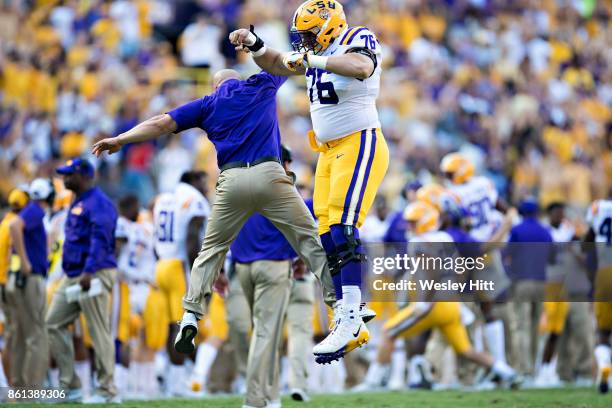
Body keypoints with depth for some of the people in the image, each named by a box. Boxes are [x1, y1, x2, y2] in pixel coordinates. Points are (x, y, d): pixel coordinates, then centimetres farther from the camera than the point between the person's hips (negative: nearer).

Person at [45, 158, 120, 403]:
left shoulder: (99, 203, -11)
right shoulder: (77, 203, 20)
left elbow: (100, 240, -23)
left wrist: (89, 272, -32)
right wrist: (74, 272, 21)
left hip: (95, 274, -10)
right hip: (72, 276, 10)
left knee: (99, 332, -7)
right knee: (54, 324, 5)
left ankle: (108, 392, -3)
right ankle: (69, 386, 8)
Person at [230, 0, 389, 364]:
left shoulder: (356, 41, -10)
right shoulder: (317, 53, 13)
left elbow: (361, 67, -33)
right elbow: (277, 65, 24)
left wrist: (312, 60, -32)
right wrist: (255, 45, 5)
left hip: (360, 146, -9)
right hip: (330, 152, 9)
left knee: (342, 227, -21)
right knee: (329, 237, 3)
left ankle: (349, 320, -25)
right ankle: (352, 328, 6)